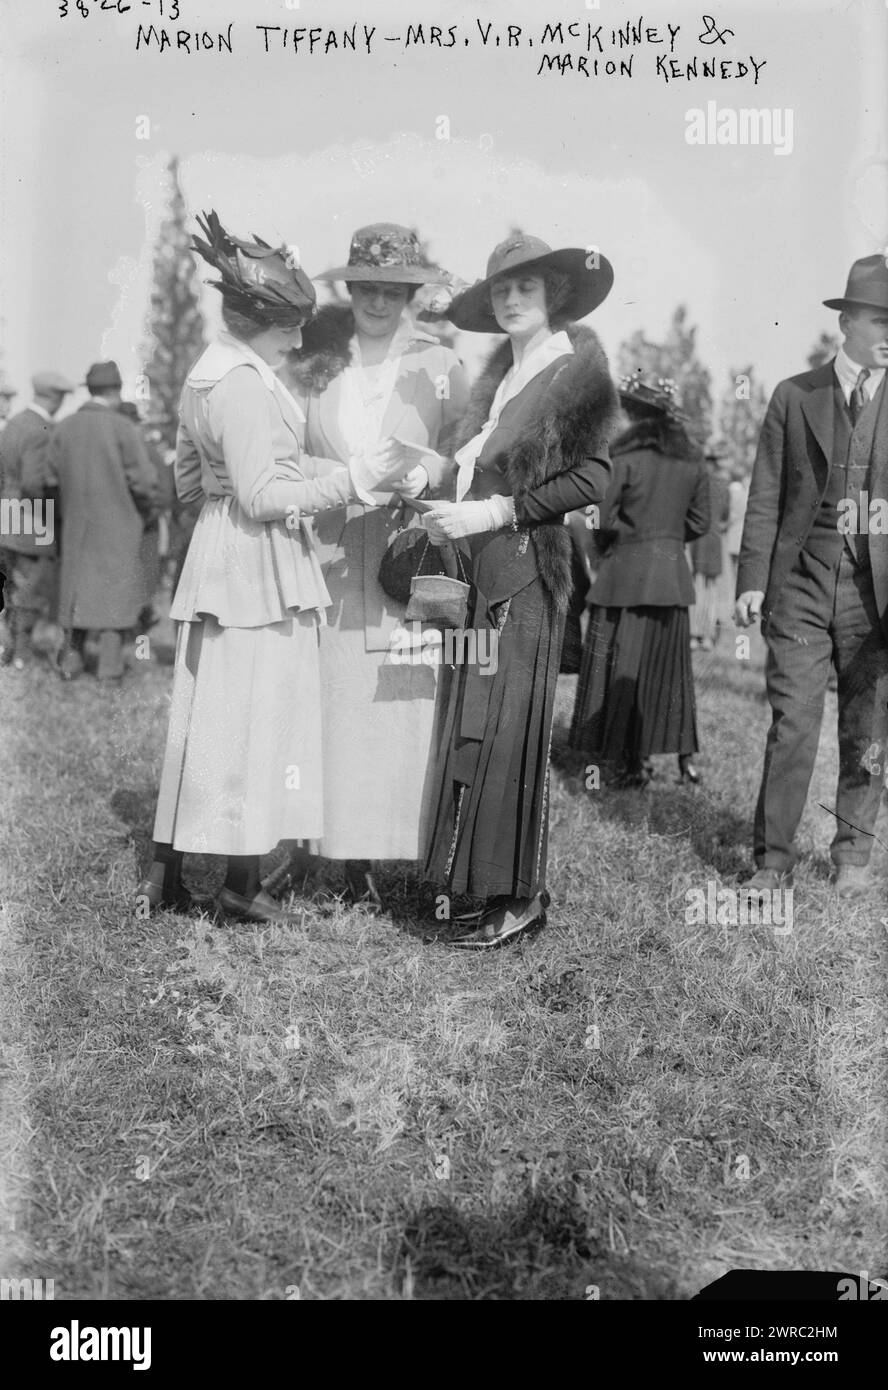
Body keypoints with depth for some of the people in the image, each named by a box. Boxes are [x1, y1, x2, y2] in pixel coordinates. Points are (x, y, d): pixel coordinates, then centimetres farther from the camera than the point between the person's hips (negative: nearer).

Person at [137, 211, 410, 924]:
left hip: (217, 552, 10)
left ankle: (167, 875, 18)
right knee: (257, 717, -1)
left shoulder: (206, 373, 14)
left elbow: (188, 478, 21)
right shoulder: (245, 384, -17)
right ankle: (243, 883, 9)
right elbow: (263, 497, -20)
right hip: (260, 567, -10)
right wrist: (349, 478, -15)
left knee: (205, 717, 12)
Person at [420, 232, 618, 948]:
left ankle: (517, 897, 3)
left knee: (505, 727, -6)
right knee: (479, 724, 7)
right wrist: (451, 515, 2)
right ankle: (517, 888, 15)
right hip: (481, 567, 7)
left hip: (527, 568, -7)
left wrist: (498, 511, -13)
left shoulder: (578, 364, -2)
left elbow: (592, 475, -9)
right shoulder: (501, 371, 18)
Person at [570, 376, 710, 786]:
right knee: (669, 666, 14)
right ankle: (685, 756, 16)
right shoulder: (692, 463, 5)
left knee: (623, 666, 4)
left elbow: (603, 518, -11)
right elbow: (700, 522, 7)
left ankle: (635, 761, 5)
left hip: (627, 568, -5)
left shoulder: (626, 458, -11)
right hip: (673, 572, 5)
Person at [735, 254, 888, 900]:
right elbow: (766, 496, 4)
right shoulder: (794, 396, 7)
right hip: (800, 582, -1)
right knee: (793, 722, -4)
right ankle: (774, 859, 5)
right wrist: (752, 579, -2)